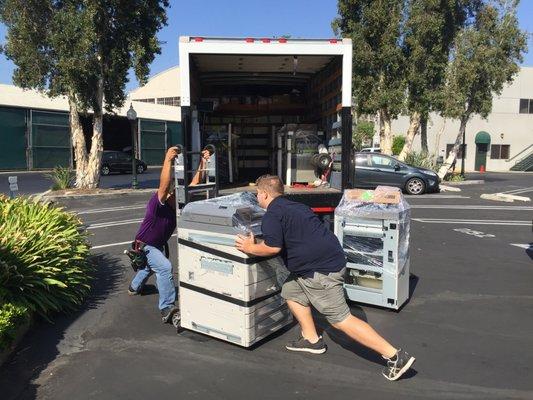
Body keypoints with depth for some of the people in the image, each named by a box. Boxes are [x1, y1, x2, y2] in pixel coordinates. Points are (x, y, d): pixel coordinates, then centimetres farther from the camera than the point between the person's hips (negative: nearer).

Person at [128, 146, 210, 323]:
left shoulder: (180, 202, -14)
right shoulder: (158, 201, -32)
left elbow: (196, 182, -18)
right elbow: (163, 185, -53)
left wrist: (203, 161, -25)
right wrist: (168, 160, -62)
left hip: (158, 244, 9)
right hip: (144, 245, -9)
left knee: (152, 266, 33)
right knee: (165, 267, -29)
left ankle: (134, 287, 63)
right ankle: (167, 308, -24)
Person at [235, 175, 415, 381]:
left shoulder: (272, 215, -9)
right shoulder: (297, 206, 20)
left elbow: (273, 247, -20)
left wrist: (251, 248, -1)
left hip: (320, 270, -10)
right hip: (330, 259, 10)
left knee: (341, 319, -5)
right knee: (291, 291, 22)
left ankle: (395, 356, -2)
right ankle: (312, 339, 28)